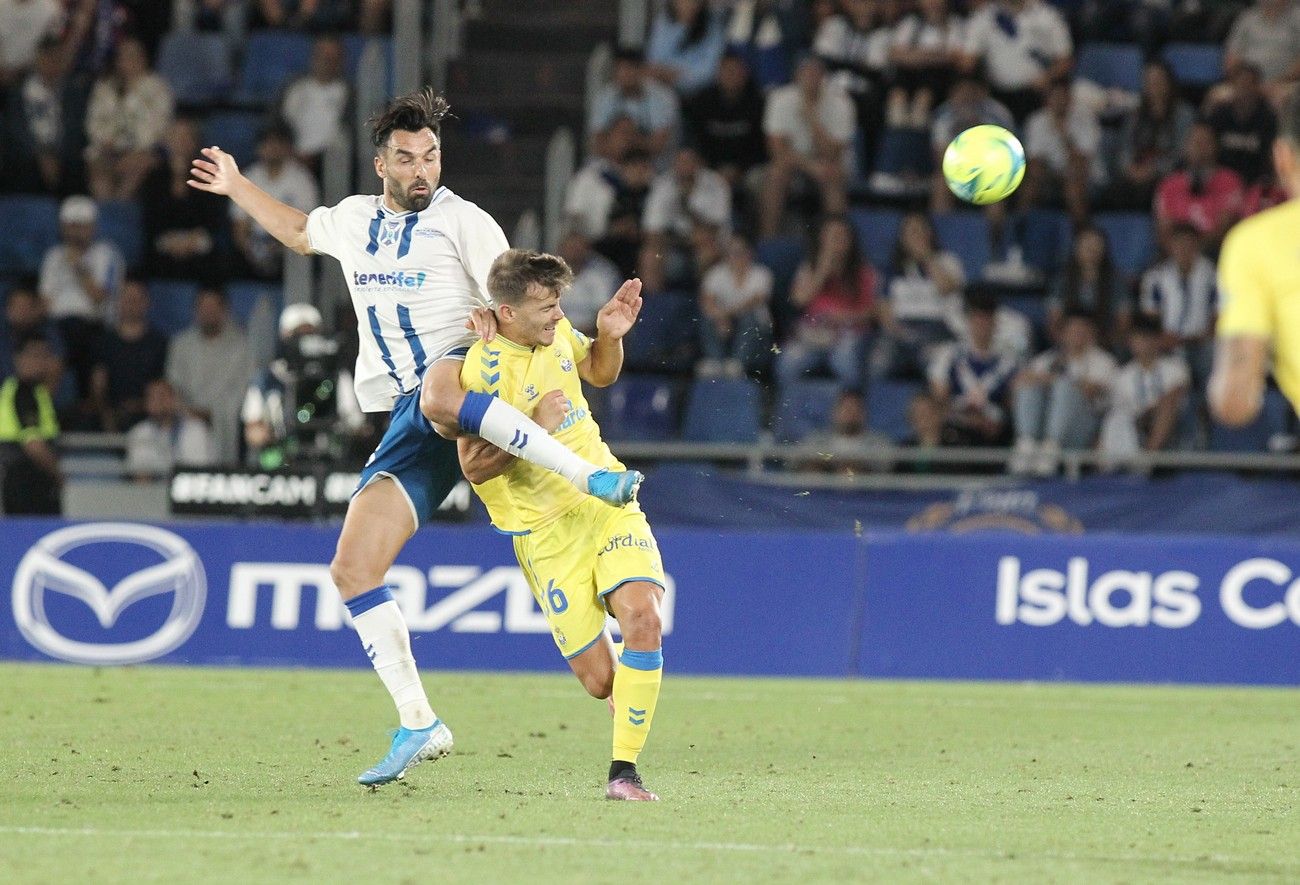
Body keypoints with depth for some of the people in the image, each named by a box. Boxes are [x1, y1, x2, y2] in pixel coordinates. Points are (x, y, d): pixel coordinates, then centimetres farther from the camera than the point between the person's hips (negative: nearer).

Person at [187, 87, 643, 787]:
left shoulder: (463, 221, 2)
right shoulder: (353, 219, 20)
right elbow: (298, 232, 42)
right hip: (410, 421, 6)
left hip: (463, 374, -6)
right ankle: (419, 725, -5)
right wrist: (235, 187, 47)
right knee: (352, 571, -8)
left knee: (439, 393, -46)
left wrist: (495, 323, -24)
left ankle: (588, 475, -40)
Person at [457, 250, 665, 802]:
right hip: (547, 530, -4)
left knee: (643, 620, -21)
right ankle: (627, 701, 32)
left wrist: (610, 334, 1)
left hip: (609, 503, 5)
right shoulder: (484, 368, -17)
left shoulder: (554, 331, 2)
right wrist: (534, 429, -26)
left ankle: (624, 771, -13)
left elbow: (600, 373, 22)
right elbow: (473, 466, -16)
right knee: (599, 681, -7)